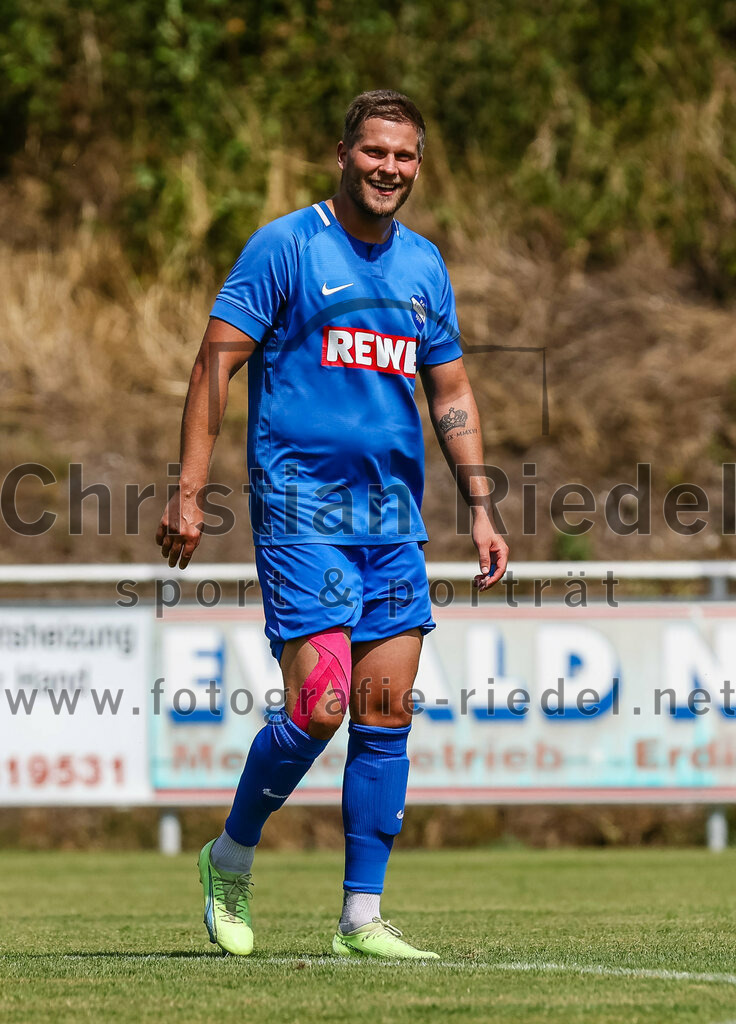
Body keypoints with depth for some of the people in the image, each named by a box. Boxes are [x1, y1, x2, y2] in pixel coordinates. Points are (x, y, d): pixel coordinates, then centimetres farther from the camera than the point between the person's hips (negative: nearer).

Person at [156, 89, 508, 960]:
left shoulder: (424, 266, 14)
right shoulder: (284, 247, -3)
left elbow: (450, 395, 21)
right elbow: (216, 363, -5)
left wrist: (480, 510, 13)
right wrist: (188, 491, -13)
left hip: (393, 519, 6)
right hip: (300, 506, -5)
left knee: (385, 715, 0)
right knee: (318, 707, -13)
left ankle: (361, 919, 5)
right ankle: (230, 862, 11)